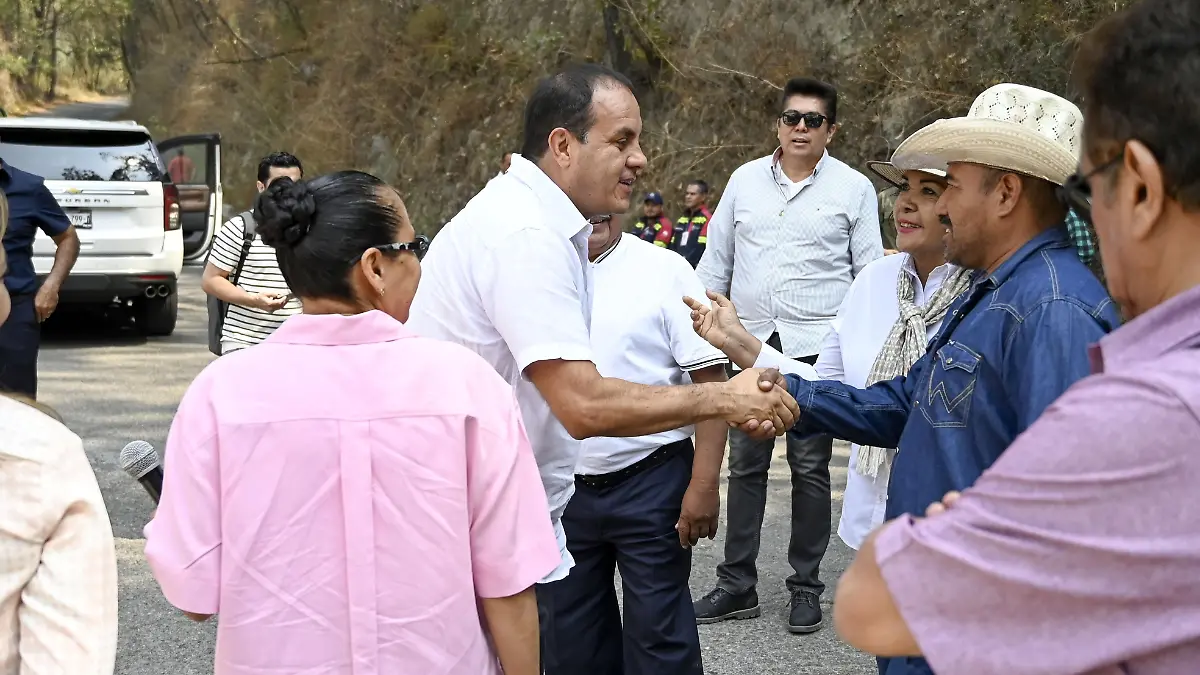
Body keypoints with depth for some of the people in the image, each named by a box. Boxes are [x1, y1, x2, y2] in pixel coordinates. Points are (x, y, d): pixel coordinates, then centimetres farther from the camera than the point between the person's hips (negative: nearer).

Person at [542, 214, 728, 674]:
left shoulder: (663, 270, -7)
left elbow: (710, 379, -9)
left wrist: (704, 484, -15)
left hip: (650, 485, -4)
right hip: (562, 489, 4)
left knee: (657, 635, 3)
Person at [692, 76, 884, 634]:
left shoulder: (853, 189, 0)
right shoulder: (745, 180, 8)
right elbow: (716, 261, 13)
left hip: (816, 347, -3)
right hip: (750, 342, 3)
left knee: (810, 468, 4)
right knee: (745, 465, 8)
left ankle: (806, 587, 16)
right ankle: (736, 585, 17)